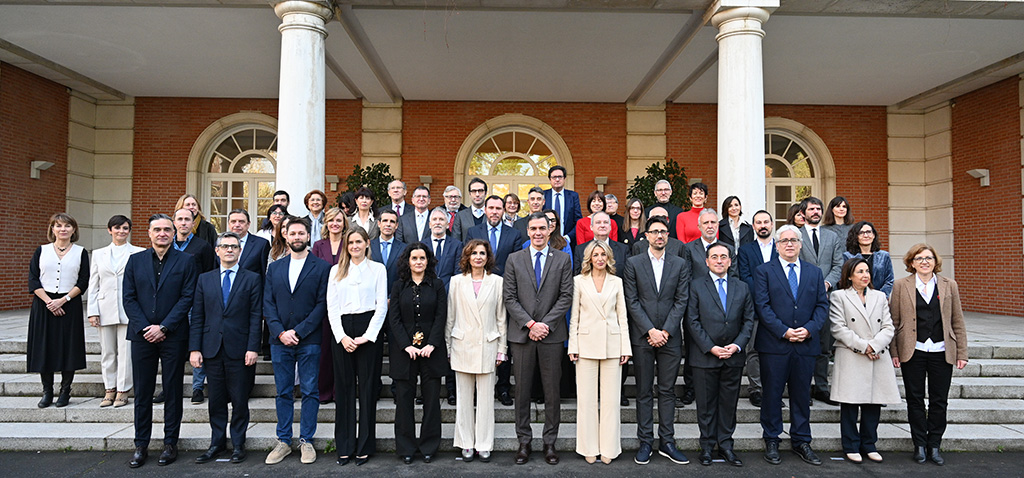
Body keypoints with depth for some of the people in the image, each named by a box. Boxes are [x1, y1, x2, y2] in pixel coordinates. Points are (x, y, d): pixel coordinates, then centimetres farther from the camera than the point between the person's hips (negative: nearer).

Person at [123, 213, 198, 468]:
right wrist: (144, 327, -8)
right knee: (142, 392, 7)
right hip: (142, 335, 2)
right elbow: (129, 298, 5)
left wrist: (163, 327, -11)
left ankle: (170, 443, 15)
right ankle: (141, 445, 17)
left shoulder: (186, 261, 2)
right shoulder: (135, 260, 9)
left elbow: (187, 298, -5)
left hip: (173, 336, -2)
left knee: (173, 391, 5)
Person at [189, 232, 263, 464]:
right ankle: (217, 443, 22)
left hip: (239, 350, -2)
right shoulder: (204, 279, 11)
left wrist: (253, 348, -9)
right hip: (212, 349, 3)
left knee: (239, 401, 4)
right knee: (216, 401, 10)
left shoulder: (252, 279, 3)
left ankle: (238, 444, 16)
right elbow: (197, 317, 8)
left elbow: (256, 316, -2)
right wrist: (194, 348, 0)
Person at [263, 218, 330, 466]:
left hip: (308, 341, -3)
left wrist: (298, 331, -12)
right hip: (280, 340, 3)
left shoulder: (321, 268, 0)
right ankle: (283, 441, 19)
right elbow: (268, 304, 6)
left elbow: (322, 304, -6)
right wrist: (280, 332, -8)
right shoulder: (274, 268, 12)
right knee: (283, 392, 9)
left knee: (309, 391, 3)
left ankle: (306, 441, 14)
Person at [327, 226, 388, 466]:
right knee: (344, 387, 4)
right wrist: (342, 336, -6)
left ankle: (365, 446, 10)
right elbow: (332, 307, 7)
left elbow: (382, 305, 0)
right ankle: (345, 446, 13)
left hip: (368, 331, -2)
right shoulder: (336, 271, 13)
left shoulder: (377, 269, 6)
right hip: (341, 331, 2)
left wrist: (367, 336, -9)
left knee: (367, 387, 0)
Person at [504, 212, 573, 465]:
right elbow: (510, 298, 1)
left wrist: (546, 324, -11)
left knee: (552, 390, 5)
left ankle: (550, 442, 17)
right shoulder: (514, 259, 6)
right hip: (522, 334, 1)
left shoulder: (563, 259, 5)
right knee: (522, 390, 6)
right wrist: (530, 324, -10)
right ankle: (524, 441, 18)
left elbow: (566, 297, -1)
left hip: (552, 334, 0)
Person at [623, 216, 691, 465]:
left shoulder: (680, 264, 7)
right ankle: (645, 442, 13)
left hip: (670, 337, 1)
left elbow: (681, 301, 2)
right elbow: (632, 301, -2)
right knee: (644, 392, 5)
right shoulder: (633, 263, 3)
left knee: (667, 391, 7)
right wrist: (650, 330, -10)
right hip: (642, 337, -1)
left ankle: (667, 442, 16)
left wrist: (666, 331, -8)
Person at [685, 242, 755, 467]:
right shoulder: (696, 285, 0)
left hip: (734, 356, 3)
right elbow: (692, 321, -5)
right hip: (705, 356, -3)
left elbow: (749, 320, 8)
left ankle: (725, 445, 21)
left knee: (729, 403, 9)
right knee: (706, 404, 5)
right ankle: (707, 446, 17)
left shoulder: (742, 288, 10)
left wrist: (737, 345, -7)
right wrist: (711, 347, -12)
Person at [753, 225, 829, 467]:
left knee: (802, 395, 10)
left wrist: (809, 329, -9)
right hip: (774, 344, -3)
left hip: (806, 345, 3)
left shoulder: (815, 272, 12)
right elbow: (763, 306, -6)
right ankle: (771, 442, 16)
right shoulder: (764, 271, 2)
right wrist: (783, 331, -15)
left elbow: (822, 306, 7)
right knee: (772, 394, 4)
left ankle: (801, 442, 23)